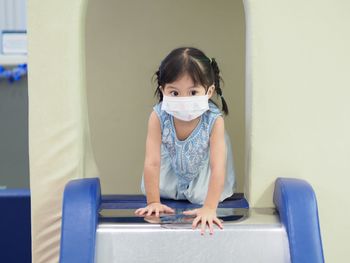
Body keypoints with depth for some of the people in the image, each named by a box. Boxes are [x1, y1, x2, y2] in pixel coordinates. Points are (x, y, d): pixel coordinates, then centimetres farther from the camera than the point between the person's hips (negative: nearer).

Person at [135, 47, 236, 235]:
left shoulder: (214, 120, -40)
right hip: (172, 166, 2)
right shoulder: (158, 116, -37)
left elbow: (217, 167, -41)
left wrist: (209, 208, -45)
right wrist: (153, 202, -31)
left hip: (202, 168, -1)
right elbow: (152, 163, -33)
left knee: (202, 195, -11)